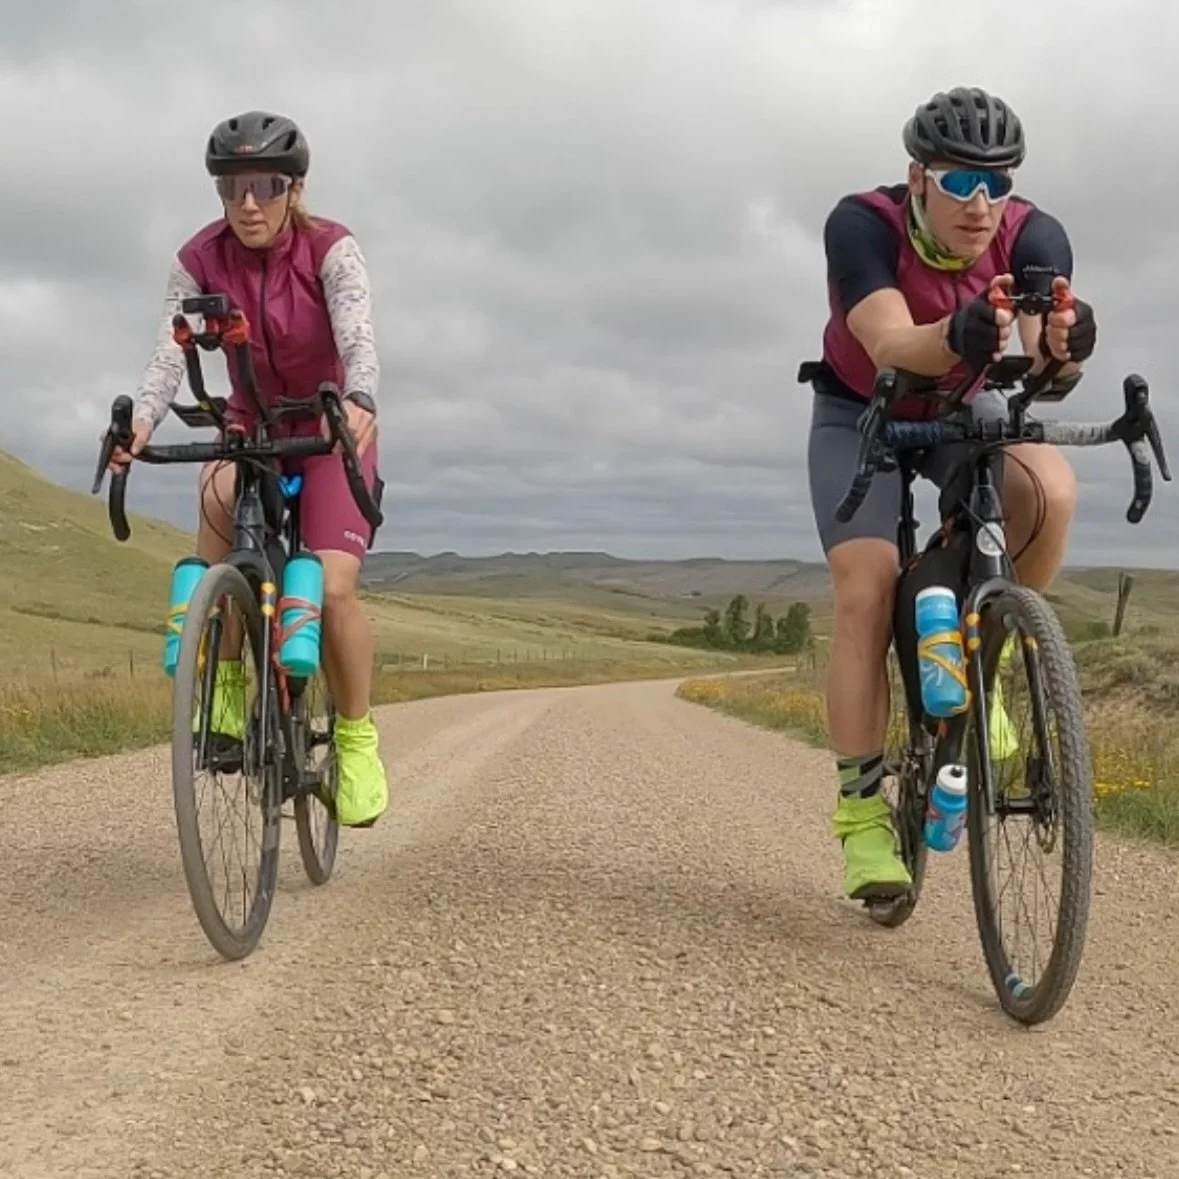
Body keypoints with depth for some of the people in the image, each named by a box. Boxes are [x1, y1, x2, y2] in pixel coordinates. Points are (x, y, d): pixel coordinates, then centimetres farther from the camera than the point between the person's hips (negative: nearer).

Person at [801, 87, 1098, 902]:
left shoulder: (1033, 236, -24)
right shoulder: (861, 225, -30)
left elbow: (1046, 357, -40)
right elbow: (892, 348, -46)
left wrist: (1062, 348, -64)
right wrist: (959, 336, -67)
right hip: (860, 413, -2)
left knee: (1051, 488, -29)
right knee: (867, 590, -19)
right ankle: (860, 807, -10)